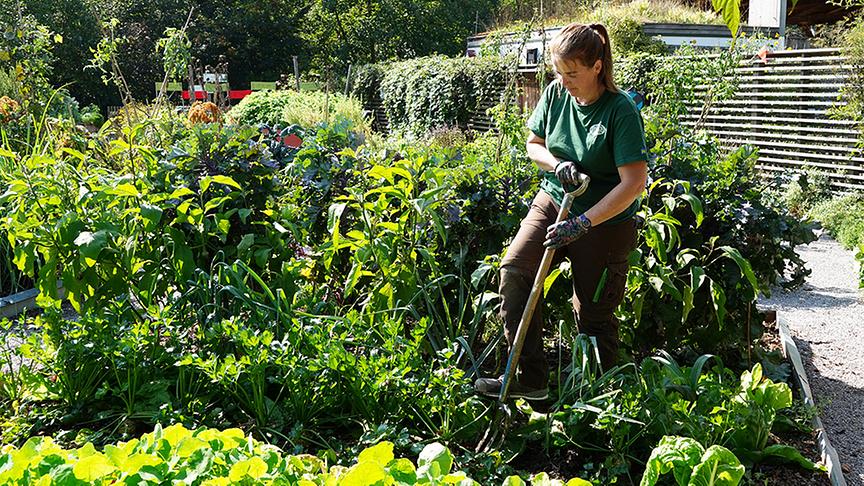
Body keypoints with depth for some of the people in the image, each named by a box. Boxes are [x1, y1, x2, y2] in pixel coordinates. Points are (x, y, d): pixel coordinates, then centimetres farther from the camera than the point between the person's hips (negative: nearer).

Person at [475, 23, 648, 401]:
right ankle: (530, 379, -8)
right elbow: (534, 144, 11)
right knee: (514, 270, -15)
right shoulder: (555, 94, -4)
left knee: (593, 313, 3)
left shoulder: (621, 110, -20)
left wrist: (582, 224, -27)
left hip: (605, 220, -5)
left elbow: (634, 182, -24)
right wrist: (557, 164, -12)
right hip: (553, 200, 5)